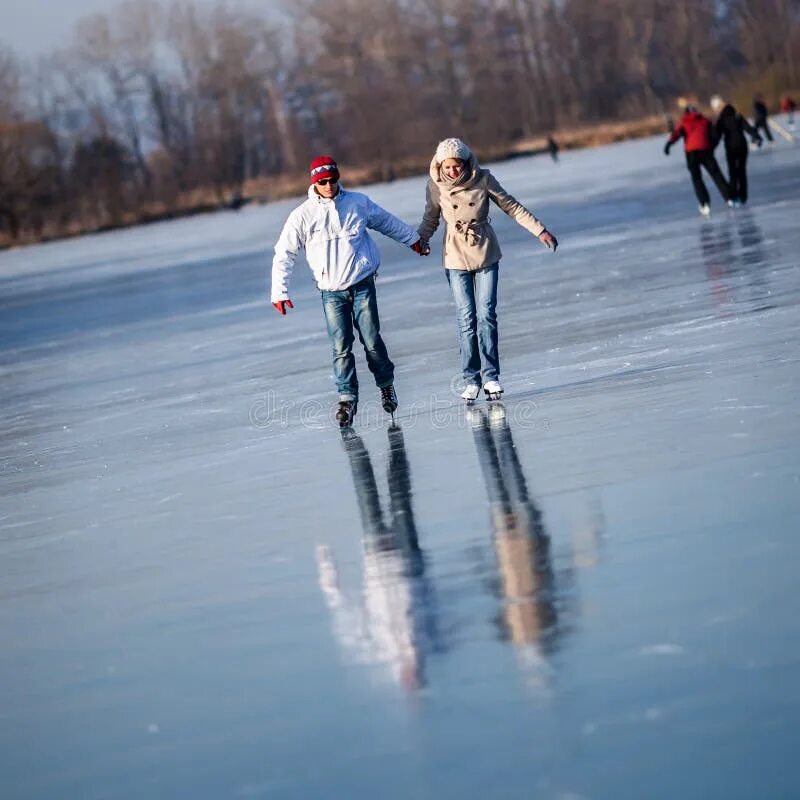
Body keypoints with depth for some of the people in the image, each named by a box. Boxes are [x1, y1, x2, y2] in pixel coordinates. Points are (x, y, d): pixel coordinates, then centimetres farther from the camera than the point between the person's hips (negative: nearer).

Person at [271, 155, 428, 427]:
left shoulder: (358, 203, 1)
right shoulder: (303, 215, -5)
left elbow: (386, 222, 19)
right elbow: (284, 254, -1)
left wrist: (412, 239, 30)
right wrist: (279, 291, -7)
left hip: (362, 284, 1)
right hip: (331, 291, -1)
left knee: (372, 341, 0)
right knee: (341, 347, -5)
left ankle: (386, 385, 22)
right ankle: (347, 398, 4)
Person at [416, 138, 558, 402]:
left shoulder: (482, 179, -10)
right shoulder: (435, 186, -8)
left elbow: (512, 207, -1)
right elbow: (430, 220, 6)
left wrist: (540, 231, -2)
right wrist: (419, 239, -12)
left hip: (486, 255, 0)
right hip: (456, 259, 0)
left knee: (486, 315, -4)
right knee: (466, 319, -3)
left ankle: (490, 376, 3)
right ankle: (471, 379, 5)